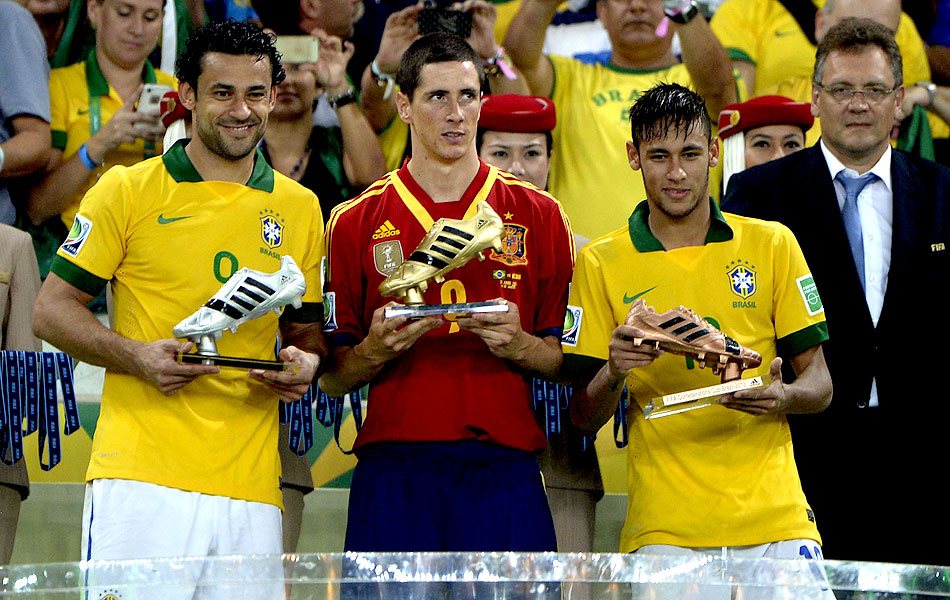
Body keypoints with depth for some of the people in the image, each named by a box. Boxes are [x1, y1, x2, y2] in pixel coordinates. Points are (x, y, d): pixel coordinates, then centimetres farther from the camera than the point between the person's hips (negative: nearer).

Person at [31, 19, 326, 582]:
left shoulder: (300, 208, 16)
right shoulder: (128, 191, 5)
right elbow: (52, 309, 5)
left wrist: (306, 362, 0)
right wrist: (136, 357, -12)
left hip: (251, 487, 3)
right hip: (140, 477, -3)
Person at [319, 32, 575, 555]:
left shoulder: (539, 216, 10)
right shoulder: (355, 222, 8)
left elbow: (567, 362, 9)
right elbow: (332, 379, 8)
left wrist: (518, 345, -11)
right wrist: (376, 350, -12)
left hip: (502, 467, 0)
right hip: (393, 468, 0)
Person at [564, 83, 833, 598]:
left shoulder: (772, 244, 8)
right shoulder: (601, 263, 5)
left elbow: (819, 383, 9)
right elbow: (584, 417, 5)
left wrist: (783, 397, -14)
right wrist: (613, 373, -16)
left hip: (774, 520, 1)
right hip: (663, 529, -1)